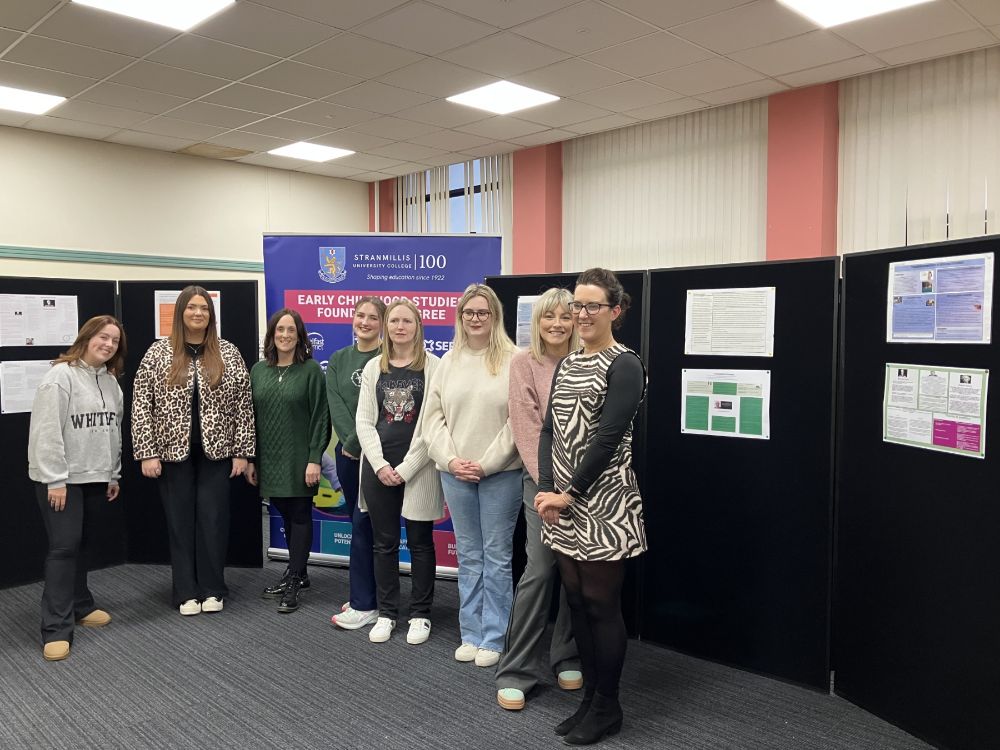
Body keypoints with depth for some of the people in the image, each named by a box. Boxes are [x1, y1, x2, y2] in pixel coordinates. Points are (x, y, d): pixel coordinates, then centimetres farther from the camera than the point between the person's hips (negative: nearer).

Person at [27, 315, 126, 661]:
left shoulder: (111, 381, 11)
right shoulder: (61, 376, -12)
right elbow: (48, 431, -16)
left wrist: (113, 474, 16)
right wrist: (55, 479, -18)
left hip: (94, 477, 7)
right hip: (60, 478, -7)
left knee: (82, 545, 16)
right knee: (64, 547, -8)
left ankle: (80, 606, 30)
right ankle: (56, 629, -4)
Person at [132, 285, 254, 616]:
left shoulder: (229, 353, 1)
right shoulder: (158, 352, -1)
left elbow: (243, 405, 2)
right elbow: (141, 405, -2)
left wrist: (241, 451, -2)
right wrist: (147, 453, -7)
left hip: (216, 452, 0)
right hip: (174, 452, 0)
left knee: (214, 520, 5)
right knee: (180, 522, 7)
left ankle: (212, 589, 18)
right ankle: (186, 592, 19)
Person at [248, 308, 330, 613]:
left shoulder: (311, 370, -6)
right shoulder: (259, 370, 8)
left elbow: (320, 417, -9)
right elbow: (251, 416, 10)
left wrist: (315, 459, -14)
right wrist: (249, 458, 7)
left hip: (299, 460, -4)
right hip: (269, 460, 5)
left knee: (300, 516, 3)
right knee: (286, 516, 13)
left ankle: (292, 584, 10)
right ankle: (297, 574, 28)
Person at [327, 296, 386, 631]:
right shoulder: (338, 359, 11)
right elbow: (336, 405, 1)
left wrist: (359, 443, -15)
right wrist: (349, 442, -12)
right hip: (348, 451, 5)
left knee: (362, 523, -6)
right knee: (360, 523, 12)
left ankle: (364, 605, 3)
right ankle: (366, 593, 23)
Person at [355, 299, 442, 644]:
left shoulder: (433, 367, -3)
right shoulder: (373, 368, 8)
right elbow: (364, 421, 4)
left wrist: (406, 468, -12)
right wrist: (380, 464, -8)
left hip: (417, 469, -3)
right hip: (378, 468, 3)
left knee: (420, 543, 7)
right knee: (384, 543, 11)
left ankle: (420, 614, 20)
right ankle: (386, 613, 23)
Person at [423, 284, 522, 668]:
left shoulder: (513, 360, -6)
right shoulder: (449, 361, 7)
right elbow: (434, 415, 6)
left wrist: (487, 463, -12)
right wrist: (451, 459, -6)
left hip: (500, 473, -4)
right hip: (455, 474, 4)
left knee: (496, 556, 5)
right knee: (468, 556, 14)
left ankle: (493, 638, 17)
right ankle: (470, 634, 26)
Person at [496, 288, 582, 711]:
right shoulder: (524, 363, 0)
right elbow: (526, 427, -6)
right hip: (543, 478, -2)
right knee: (539, 570, -6)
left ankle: (567, 658, 27)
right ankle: (516, 671, 7)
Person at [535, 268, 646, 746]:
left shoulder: (624, 365, -9)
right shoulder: (566, 365, 13)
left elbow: (607, 438, -15)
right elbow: (549, 430, 8)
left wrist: (570, 493, -13)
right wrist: (546, 489, -4)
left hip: (603, 502, -7)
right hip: (564, 502, 7)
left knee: (601, 605, 3)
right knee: (576, 602, 13)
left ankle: (607, 708, 20)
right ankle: (589, 698, 28)